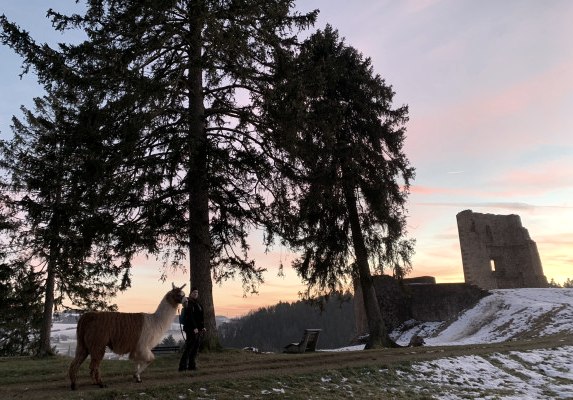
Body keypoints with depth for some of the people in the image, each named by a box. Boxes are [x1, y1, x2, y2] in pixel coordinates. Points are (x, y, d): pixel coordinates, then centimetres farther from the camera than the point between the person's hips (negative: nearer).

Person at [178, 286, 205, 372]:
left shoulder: (198, 303, 17)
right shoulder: (189, 303, -9)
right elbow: (190, 316, -17)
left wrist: (203, 327, 12)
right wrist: (194, 328, -21)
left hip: (198, 329, 9)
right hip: (191, 329, -9)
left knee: (195, 348, 10)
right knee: (189, 347, -8)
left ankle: (192, 365, 15)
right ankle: (183, 366, -5)